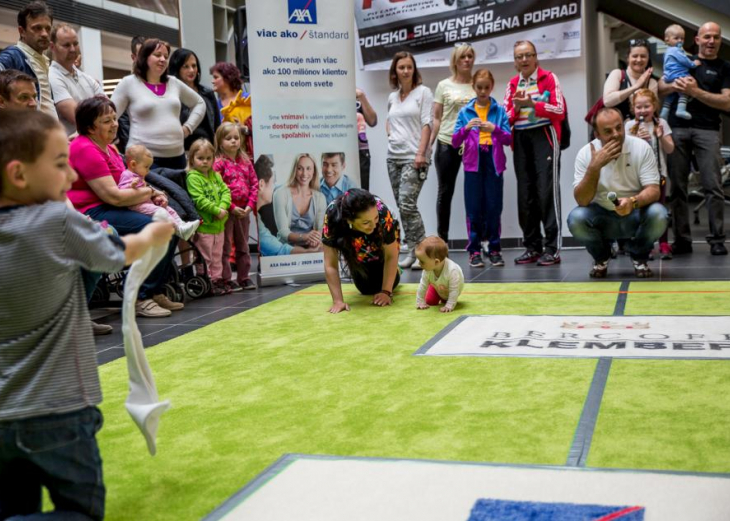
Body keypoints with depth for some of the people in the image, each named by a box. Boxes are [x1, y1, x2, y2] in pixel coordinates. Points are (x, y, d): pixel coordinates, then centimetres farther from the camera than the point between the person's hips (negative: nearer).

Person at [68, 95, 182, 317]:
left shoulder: (107, 147, 15)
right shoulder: (85, 149, -16)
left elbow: (125, 183, 19)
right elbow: (113, 195, -22)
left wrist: (153, 194, -2)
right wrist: (150, 192, -10)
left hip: (109, 209, 10)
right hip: (91, 213, -10)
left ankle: (156, 291, 7)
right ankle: (140, 298, -15)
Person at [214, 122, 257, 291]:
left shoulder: (246, 162, 8)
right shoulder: (218, 163, -10)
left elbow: (254, 183, 7)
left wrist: (250, 204, -5)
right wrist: (231, 207, -18)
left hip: (244, 210, 6)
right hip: (226, 211, -6)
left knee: (243, 246, 14)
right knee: (225, 246, 1)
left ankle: (244, 277, 24)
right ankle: (226, 279, 6)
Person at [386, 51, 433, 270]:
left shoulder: (423, 92, 0)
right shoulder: (392, 97, 16)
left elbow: (427, 124, -7)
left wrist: (421, 153, -15)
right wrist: (390, 133, 13)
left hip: (414, 157, -6)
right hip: (393, 156, 6)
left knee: (407, 204, -16)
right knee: (402, 207, 6)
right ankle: (411, 252, 12)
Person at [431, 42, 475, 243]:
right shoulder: (444, 85, 4)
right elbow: (436, 119, 4)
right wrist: (428, 145, -4)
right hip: (447, 143, -1)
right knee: (445, 192, 5)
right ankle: (442, 238, 15)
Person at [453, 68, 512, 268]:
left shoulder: (499, 110, 6)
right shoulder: (465, 112, 8)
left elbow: (508, 139, 1)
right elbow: (455, 142, 3)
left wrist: (494, 128, -15)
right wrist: (466, 128, -14)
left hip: (494, 163, 0)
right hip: (473, 163, 0)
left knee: (494, 207, 0)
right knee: (474, 208, 0)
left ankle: (494, 249, 9)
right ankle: (474, 250, 6)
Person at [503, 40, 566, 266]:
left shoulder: (549, 78, 1)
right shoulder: (512, 84, 14)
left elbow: (559, 111, -8)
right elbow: (505, 118, 10)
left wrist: (532, 104, -18)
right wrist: (516, 107, -10)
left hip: (544, 136, -5)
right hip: (520, 140, 5)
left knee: (547, 191, -10)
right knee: (525, 194, 5)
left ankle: (552, 248, -6)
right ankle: (532, 247, 13)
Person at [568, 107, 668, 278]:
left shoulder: (641, 147, -12)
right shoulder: (585, 153, -12)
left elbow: (653, 191, -17)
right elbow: (582, 200, -19)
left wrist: (633, 202, -39)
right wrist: (594, 167, -32)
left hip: (635, 215, 0)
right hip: (602, 217, 0)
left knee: (658, 215, -31)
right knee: (576, 219, -30)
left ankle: (639, 257, 2)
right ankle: (601, 258, 3)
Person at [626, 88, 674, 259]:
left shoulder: (661, 123, 2)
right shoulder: (630, 125, 0)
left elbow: (670, 149, 0)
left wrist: (661, 137, -17)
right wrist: (637, 139, -20)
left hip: (658, 173, 0)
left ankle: (664, 245, 9)